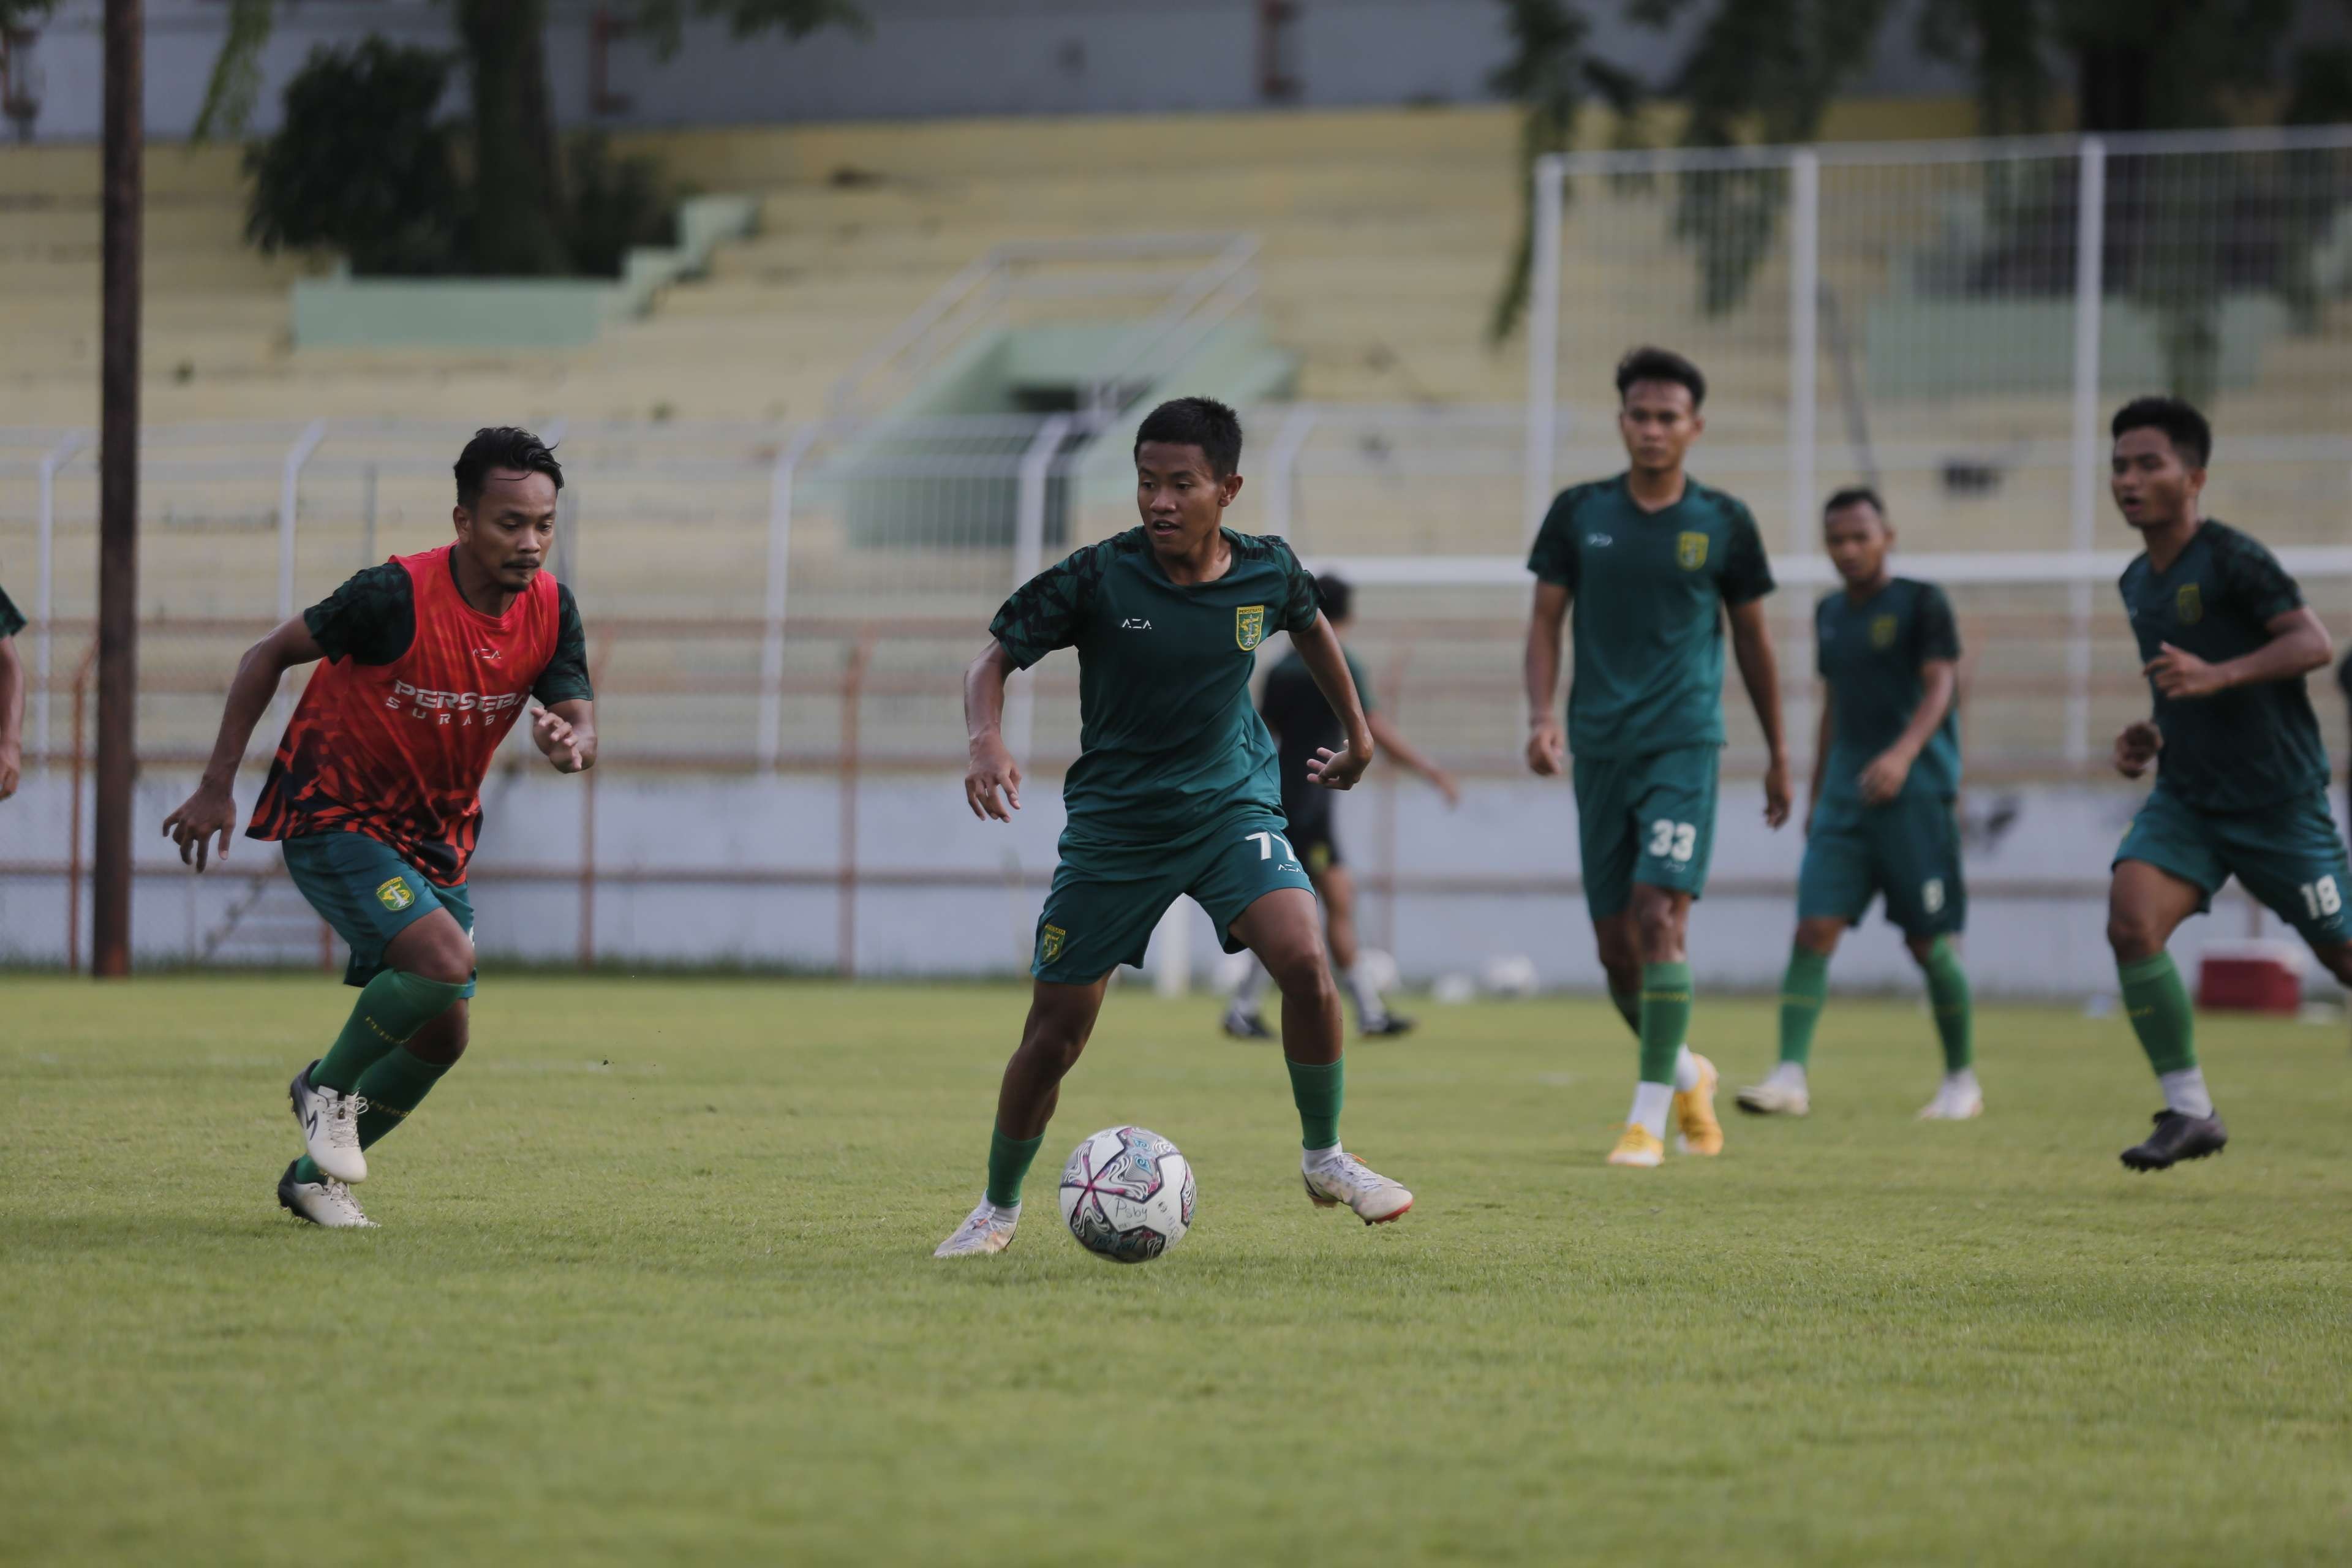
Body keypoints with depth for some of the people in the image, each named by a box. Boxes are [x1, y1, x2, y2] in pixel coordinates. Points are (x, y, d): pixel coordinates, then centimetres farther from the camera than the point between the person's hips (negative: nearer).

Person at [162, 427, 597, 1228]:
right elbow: (268, 656, -12)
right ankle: (329, 1087, -2)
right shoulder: (397, 595, -23)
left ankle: (315, 1173, 28)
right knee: (444, 959, -28)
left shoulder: (551, 612, -7)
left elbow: (581, 724, -8)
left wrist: (569, 745, -35)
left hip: (435, 838, 7)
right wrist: (218, 786, -13)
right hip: (333, 821, -7)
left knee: (440, 1036, 8)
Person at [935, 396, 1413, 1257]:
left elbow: (1310, 624, 17)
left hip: (1232, 805, 1)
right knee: (1055, 1030, 1)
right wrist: (986, 740, -28)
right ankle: (999, 1207, 23)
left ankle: (1325, 1158, -1)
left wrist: (1356, 730, 26)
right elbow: (993, 657, -8)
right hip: (1113, 822, -1)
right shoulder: (1097, 578, -15)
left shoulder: (1267, 571, -7)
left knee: (1304, 961, -23)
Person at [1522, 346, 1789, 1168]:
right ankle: (1685, 1071, 30)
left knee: (1659, 915, -17)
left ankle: (1649, 1116, -14)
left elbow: (1752, 637, 12)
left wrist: (1777, 752, 15)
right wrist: (1540, 715, -8)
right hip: (1600, 750, 3)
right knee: (1616, 942, 4)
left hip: (1684, 744, -3)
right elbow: (1545, 620, 8)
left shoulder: (1722, 522, 3)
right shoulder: (1580, 512, 6)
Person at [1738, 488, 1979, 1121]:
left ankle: (1962, 1081, 14)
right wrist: (1816, 795, 25)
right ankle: (1790, 1079, -15)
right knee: (1814, 929, -10)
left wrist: (1903, 753, -30)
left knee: (1930, 943, -2)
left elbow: (1940, 687, -14)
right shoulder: (1830, 613, 16)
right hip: (1845, 796, 5)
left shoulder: (1922, 604, -3)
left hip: (1915, 791, -5)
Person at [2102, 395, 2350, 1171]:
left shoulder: (2233, 558, -13)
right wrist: (2150, 735, 9)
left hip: (2279, 803, -6)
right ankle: (2189, 1110, -12)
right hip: (2186, 800, 6)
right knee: (2132, 923, -18)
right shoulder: (2137, 582, 11)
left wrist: (2218, 676, -36)